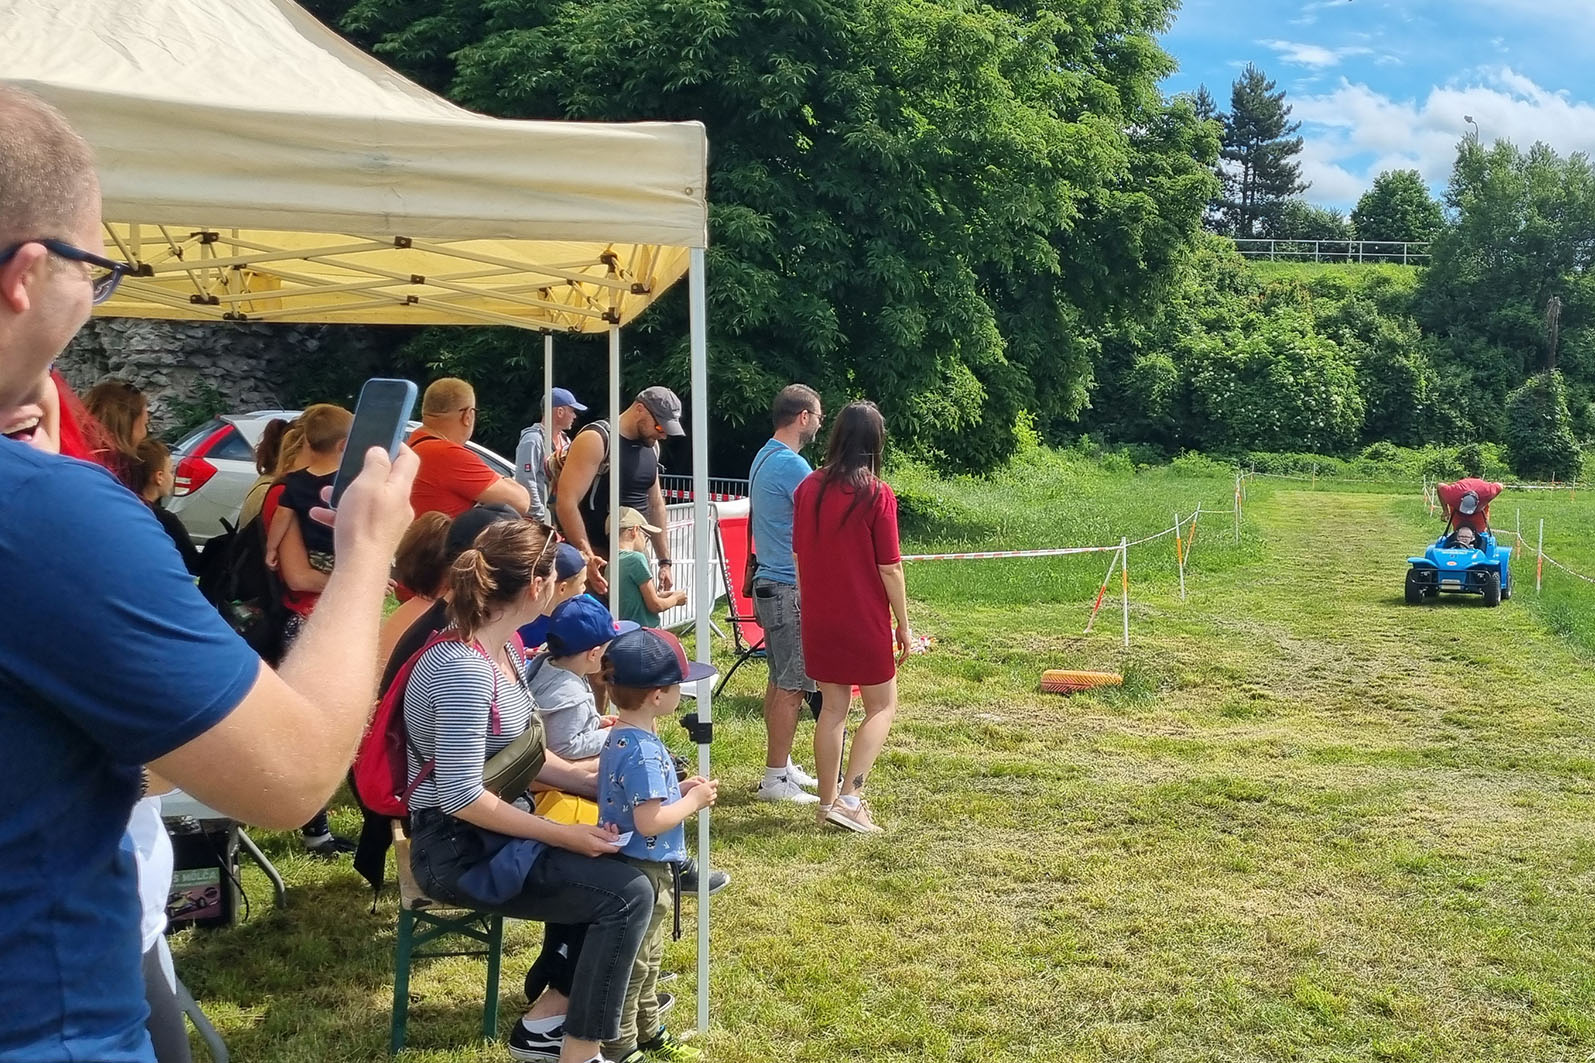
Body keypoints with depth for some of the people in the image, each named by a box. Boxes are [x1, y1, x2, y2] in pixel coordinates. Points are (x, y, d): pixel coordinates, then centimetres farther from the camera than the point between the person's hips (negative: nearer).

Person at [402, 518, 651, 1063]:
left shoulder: (503, 649, 4)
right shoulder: (463, 671, -26)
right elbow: (463, 798, -27)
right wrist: (563, 835, -21)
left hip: (496, 829, 10)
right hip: (460, 849, -10)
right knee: (626, 894, -14)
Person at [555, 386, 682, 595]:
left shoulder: (650, 446, 13)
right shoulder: (596, 440, -12)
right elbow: (566, 502, -20)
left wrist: (665, 561, 17)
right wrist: (586, 556, -28)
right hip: (596, 558, -8)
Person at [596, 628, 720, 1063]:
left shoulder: (619, 737, 4)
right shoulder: (643, 752, -27)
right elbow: (649, 822, -30)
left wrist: (680, 789, 5)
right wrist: (694, 801, -17)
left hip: (634, 867, 10)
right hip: (643, 871, -10)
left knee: (648, 958, 24)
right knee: (632, 965, 4)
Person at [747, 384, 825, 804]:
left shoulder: (763, 458, 14)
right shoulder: (792, 465, -18)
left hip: (769, 582, 10)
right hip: (791, 589, -10)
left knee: (780, 681, 16)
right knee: (792, 687, -5)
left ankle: (781, 766, 24)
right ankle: (776, 778, -2)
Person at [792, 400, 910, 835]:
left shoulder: (808, 487, 1)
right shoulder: (877, 494, -14)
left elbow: (798, 555, 8)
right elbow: (889, 569, -12)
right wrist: (903, 625, -3)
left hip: (818, 619, 5)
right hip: (865, 619, -5)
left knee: (832, 707, 14)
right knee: (882, 705, 9)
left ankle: (828, 803, 16)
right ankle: (850, 797, -3)